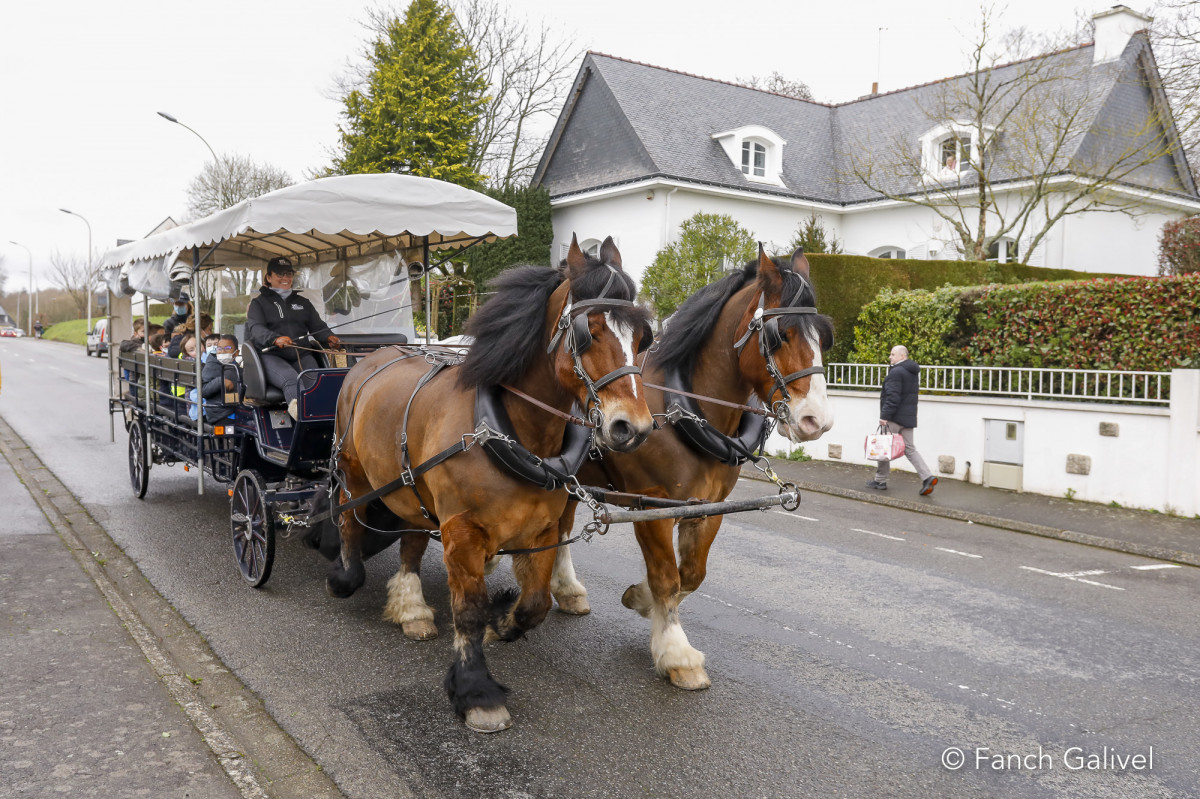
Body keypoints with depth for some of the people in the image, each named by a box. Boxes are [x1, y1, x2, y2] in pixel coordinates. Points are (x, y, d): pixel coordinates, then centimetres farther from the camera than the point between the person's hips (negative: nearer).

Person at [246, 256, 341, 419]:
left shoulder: (303, 302, 30)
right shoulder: (259, 302, 16)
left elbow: (317, 326, 20)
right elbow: (255, 328, -4)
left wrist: (329, 338, -7)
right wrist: (275, 339, -27)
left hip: (301, 355, 4)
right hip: (271, 356, -4)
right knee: (291, 379, -39)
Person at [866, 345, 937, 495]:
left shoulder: (896, 372, -16)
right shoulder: (913, 371, 15)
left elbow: (893, 397, -22)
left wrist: (885, 415, -21)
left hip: (895, 417, -9)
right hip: (908, 417, 9)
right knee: (909, 449, 9)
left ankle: (880, 481, 10)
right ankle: (927, 477, -4)